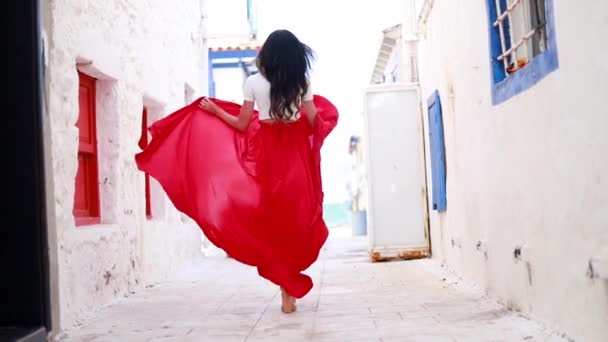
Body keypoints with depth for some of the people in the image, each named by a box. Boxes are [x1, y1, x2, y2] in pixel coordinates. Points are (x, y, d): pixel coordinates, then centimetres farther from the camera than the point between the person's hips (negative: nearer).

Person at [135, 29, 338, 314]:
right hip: (296, 153, 1)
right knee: (296, 215, 11)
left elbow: (242, 125, -3)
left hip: (265, 152, -1)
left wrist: (215, 110, 12)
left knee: (271, 216, 7)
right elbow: (314, 123, 1)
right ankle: (290, 286, 16)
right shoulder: (302, 83, 0)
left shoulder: (254, 82, -4)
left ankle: (287, 291, 6)